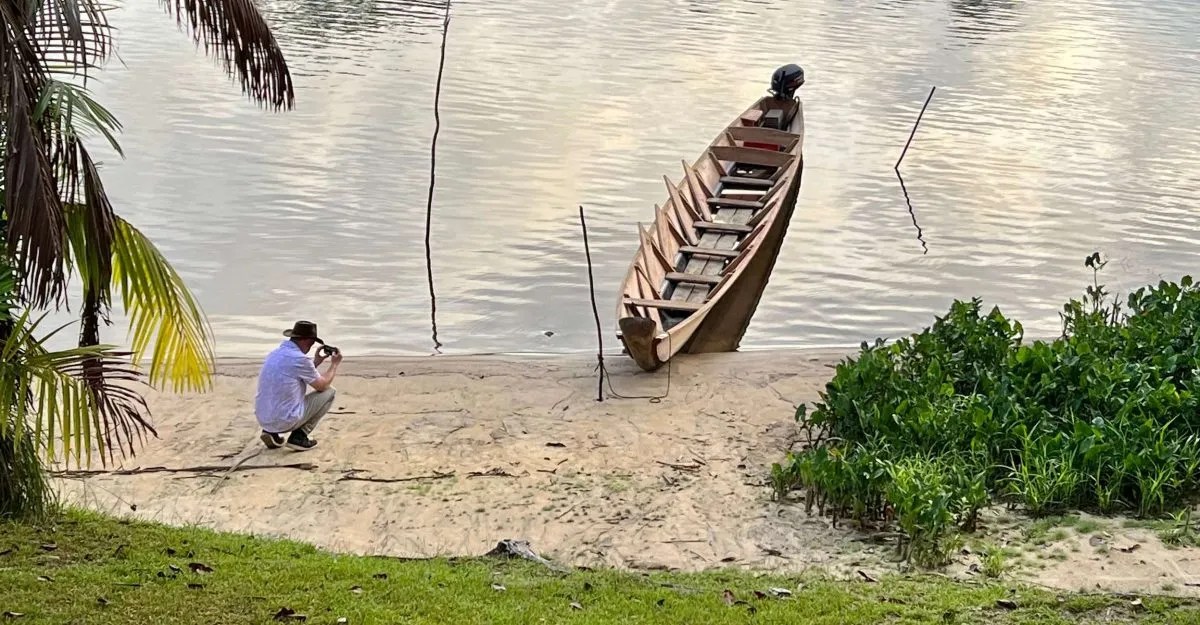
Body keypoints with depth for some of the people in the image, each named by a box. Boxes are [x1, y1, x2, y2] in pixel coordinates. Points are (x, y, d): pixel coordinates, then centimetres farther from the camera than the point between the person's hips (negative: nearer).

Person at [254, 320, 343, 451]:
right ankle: (299, 436, 3)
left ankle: (272, 433, 15)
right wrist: (335, 364, 14)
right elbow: (322, 385, -1)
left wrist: (316, 362, 29)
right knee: (329, 392, 7)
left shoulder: (275, 353, 9)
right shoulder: (300, 359, -16)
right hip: (285, 422, -8)